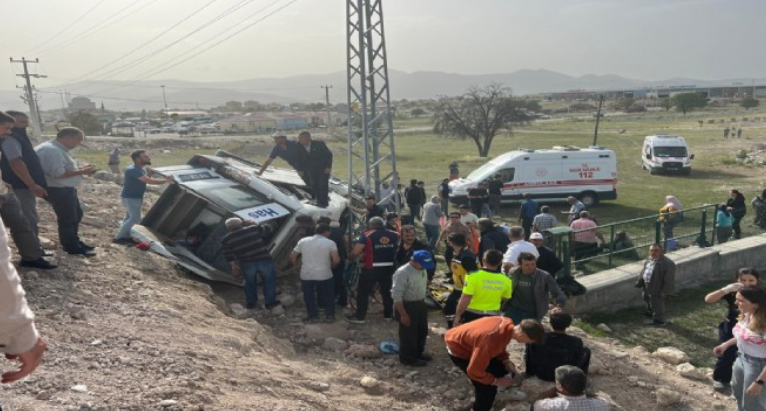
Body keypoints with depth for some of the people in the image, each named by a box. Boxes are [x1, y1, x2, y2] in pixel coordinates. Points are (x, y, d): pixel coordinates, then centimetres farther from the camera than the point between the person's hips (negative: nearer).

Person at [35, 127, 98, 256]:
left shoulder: (58, 149, 12)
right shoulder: (51, 150, -22)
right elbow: (58, 174, -28)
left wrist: (80, 170, 7)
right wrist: (82, 171, -22)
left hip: (66, 189, 11)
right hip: (58, 190, -11)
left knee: (76, 215, 21)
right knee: (67, 219, 0)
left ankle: (75, 242, 35)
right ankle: (72, 247, 12)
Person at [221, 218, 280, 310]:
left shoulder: (226, 239, 2)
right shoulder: (254, 229, -2)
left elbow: (228, 256, 4)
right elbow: (269, 229, 11)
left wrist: (234, 266, 15)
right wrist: (257, 225, 20)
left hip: (247, 264, 2)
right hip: (264, 260, -1)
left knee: (250, 283, 24)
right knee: (269, 281, 17)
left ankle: (251, 303, 36)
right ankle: (270, 302, 24)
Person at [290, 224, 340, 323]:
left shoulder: (303, 241, 4)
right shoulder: (330, 243, -6)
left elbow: (292, 256, 5)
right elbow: (336, 260, -13)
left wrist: (296, 266, 21)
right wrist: (332, 266, 8)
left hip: (306, 275, 2)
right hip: (325, 275, -2)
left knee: (309, 297, 17)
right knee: (328, 296, 16)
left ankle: (313, 316, 23)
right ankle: (330, 316, 23)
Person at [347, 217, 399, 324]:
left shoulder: (366, 235, -7)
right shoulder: (393, 235, 4)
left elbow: (355, 252, -12)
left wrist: (349, 258, 7)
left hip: (371, 269, -4)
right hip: (388, 268, 4)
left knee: (363, 292, 10)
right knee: (387, 291, 22)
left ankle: (360, 317, 13)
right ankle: (388, 314, 31)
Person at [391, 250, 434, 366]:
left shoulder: (422, 269, -2)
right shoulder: (402, 273, -27)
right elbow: (396, 295, -25)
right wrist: (403, 314, -24)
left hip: (420, 304, 9)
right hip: (407, 306, -8)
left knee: (422, 331, 22)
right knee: (408, 334, 7)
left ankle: (418, 353, 43)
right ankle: (407, 358, 26)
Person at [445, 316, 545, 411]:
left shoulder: (508, 324, -15)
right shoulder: (491, 340, -41)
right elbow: (474, 371, -31)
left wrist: (506, 361, -6)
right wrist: (495, 381, -17)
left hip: (468, 341, 8)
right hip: (458, 349, -8)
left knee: (501, 368, 11)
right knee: (487, 387, -9)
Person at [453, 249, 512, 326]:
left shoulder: (473, 276, -17)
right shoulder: (506, 280, -5)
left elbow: (465, 299, -19)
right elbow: (505, 299, 11)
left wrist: (457, 316, -11)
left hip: (471, 315, -3)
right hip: (491, 317, 3)